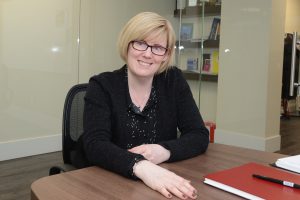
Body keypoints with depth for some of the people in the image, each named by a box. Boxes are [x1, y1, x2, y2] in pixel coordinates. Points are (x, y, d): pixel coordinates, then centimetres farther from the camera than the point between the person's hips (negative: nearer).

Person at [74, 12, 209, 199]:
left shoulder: (174, 80, 0)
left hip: (165, 183, 3)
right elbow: (95, 145, -18)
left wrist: (165, 151, -20)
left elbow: (199, 136, -2)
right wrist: (140, 166, -35)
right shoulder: (102, 86, -7)